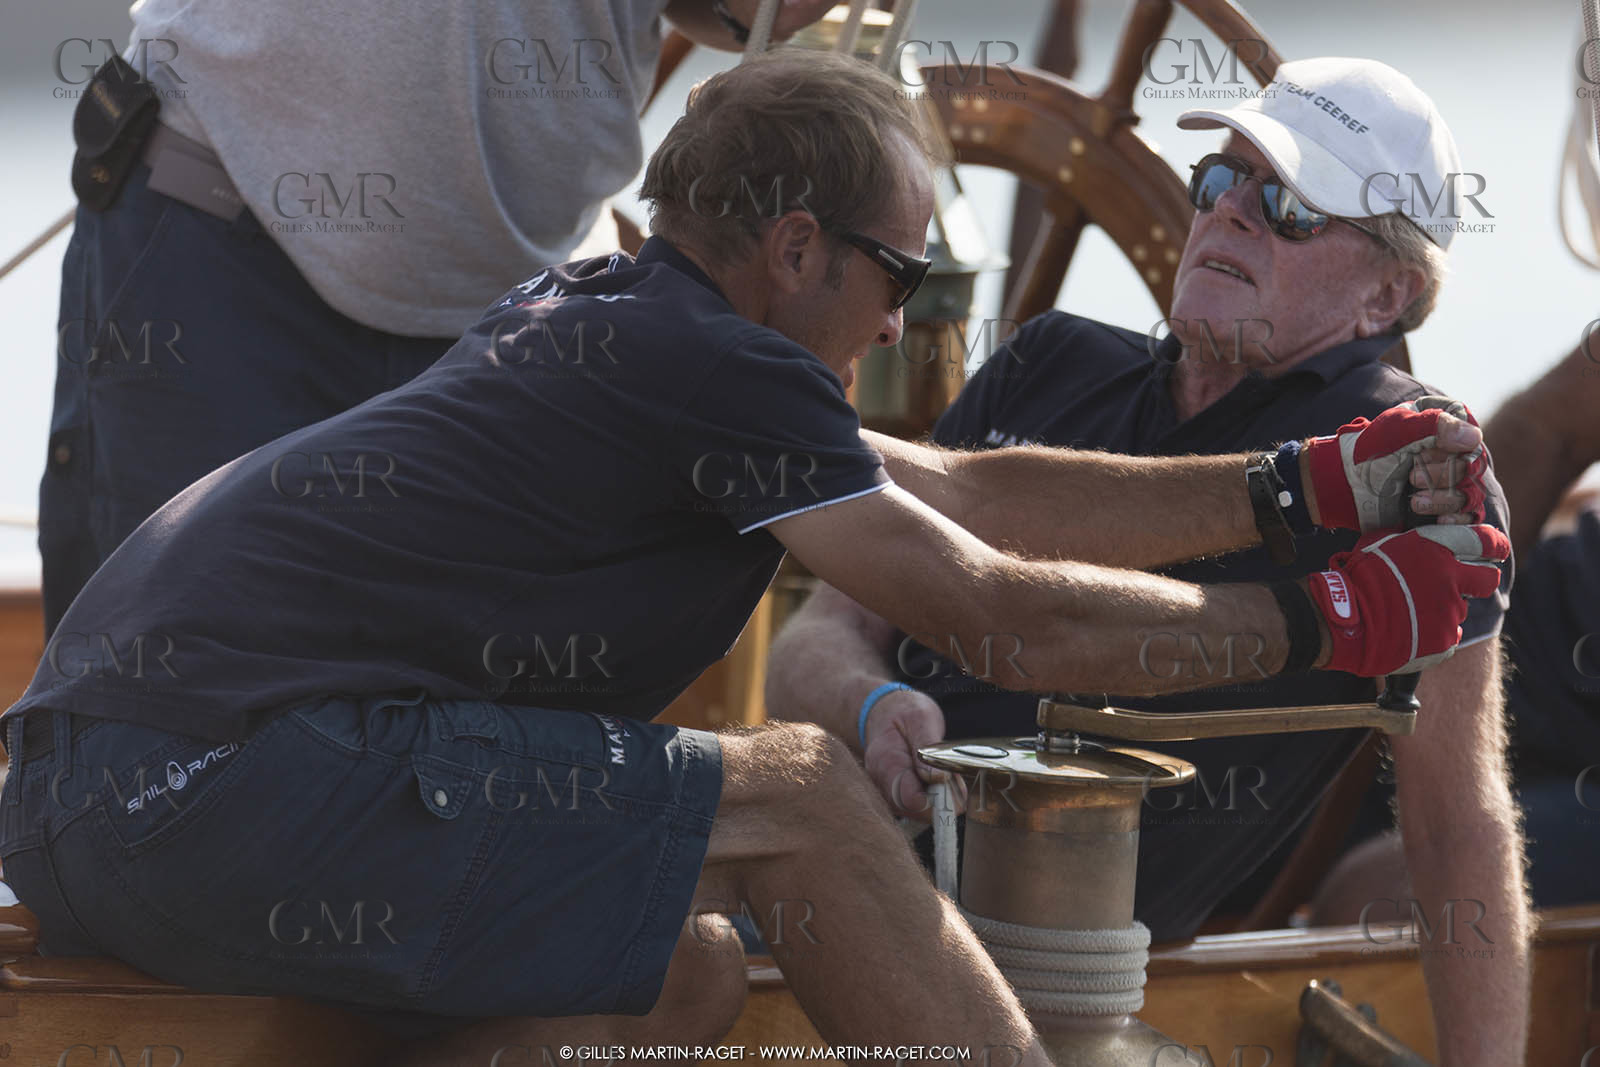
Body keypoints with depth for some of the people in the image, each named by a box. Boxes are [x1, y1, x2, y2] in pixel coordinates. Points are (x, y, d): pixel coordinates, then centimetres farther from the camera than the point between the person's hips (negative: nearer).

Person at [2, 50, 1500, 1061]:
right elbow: (1001, 609, -2)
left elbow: (970, 494, 24)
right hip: (210, 772, -10)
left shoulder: (600, 317, 22)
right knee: (800, 801, -9)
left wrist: (1318, 487, 23)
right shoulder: (710, 363, -7)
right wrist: (1324, 624, 8)